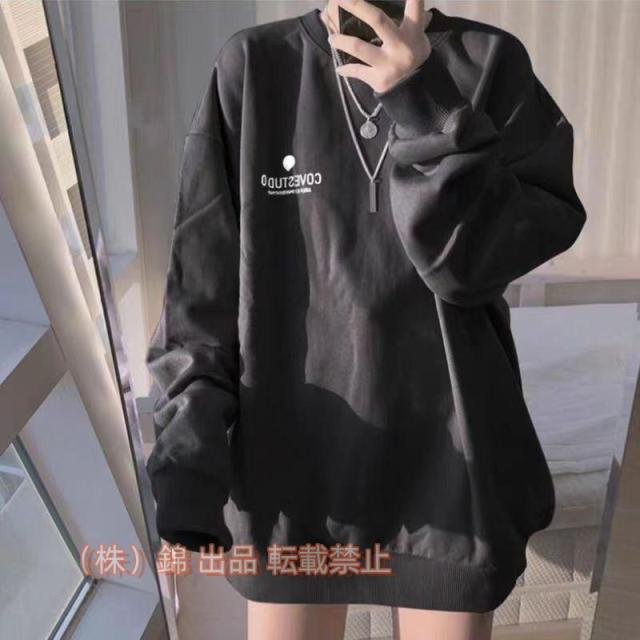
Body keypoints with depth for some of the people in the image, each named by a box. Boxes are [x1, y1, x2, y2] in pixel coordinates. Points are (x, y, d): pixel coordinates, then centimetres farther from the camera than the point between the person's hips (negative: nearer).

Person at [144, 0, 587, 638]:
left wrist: (423, 108, -24)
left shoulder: (491, 64, -4)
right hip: (291, 459, 0)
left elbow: (475, 262, -13)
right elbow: (203, 281, -5)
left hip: (447, 460, 1)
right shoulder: (253, 67, -5)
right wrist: (189, 454, -12)